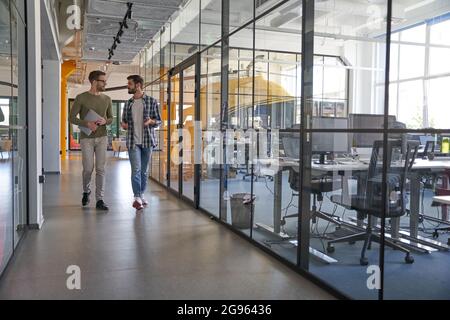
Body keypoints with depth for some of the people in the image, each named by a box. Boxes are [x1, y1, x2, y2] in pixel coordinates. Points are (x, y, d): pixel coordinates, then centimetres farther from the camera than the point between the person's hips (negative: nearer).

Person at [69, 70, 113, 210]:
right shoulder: (81, 98, -3)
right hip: (86, 138, -3)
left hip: (102, 138, 3)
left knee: (100, 169, -1)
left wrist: (105, 121, -9)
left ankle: (99, 200, 3)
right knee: (88, 168, 0)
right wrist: (87, 124, -18)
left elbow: (111, 118, 15)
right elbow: (72, 118, -3)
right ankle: (86, 191, 28)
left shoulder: (106, 99, 8)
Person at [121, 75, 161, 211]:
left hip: (148, 141, -1)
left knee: (144, 170, 9)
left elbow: (159, 121, 4)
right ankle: (137, 198, -11)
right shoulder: (128, 103, 10)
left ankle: (141, 195, 23)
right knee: (136, 169, -10)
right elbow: (124, 120, 19)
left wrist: (151, 121, -18)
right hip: (133, 142, 1)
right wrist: (124, 124, -4)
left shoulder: (152, 101, 2)